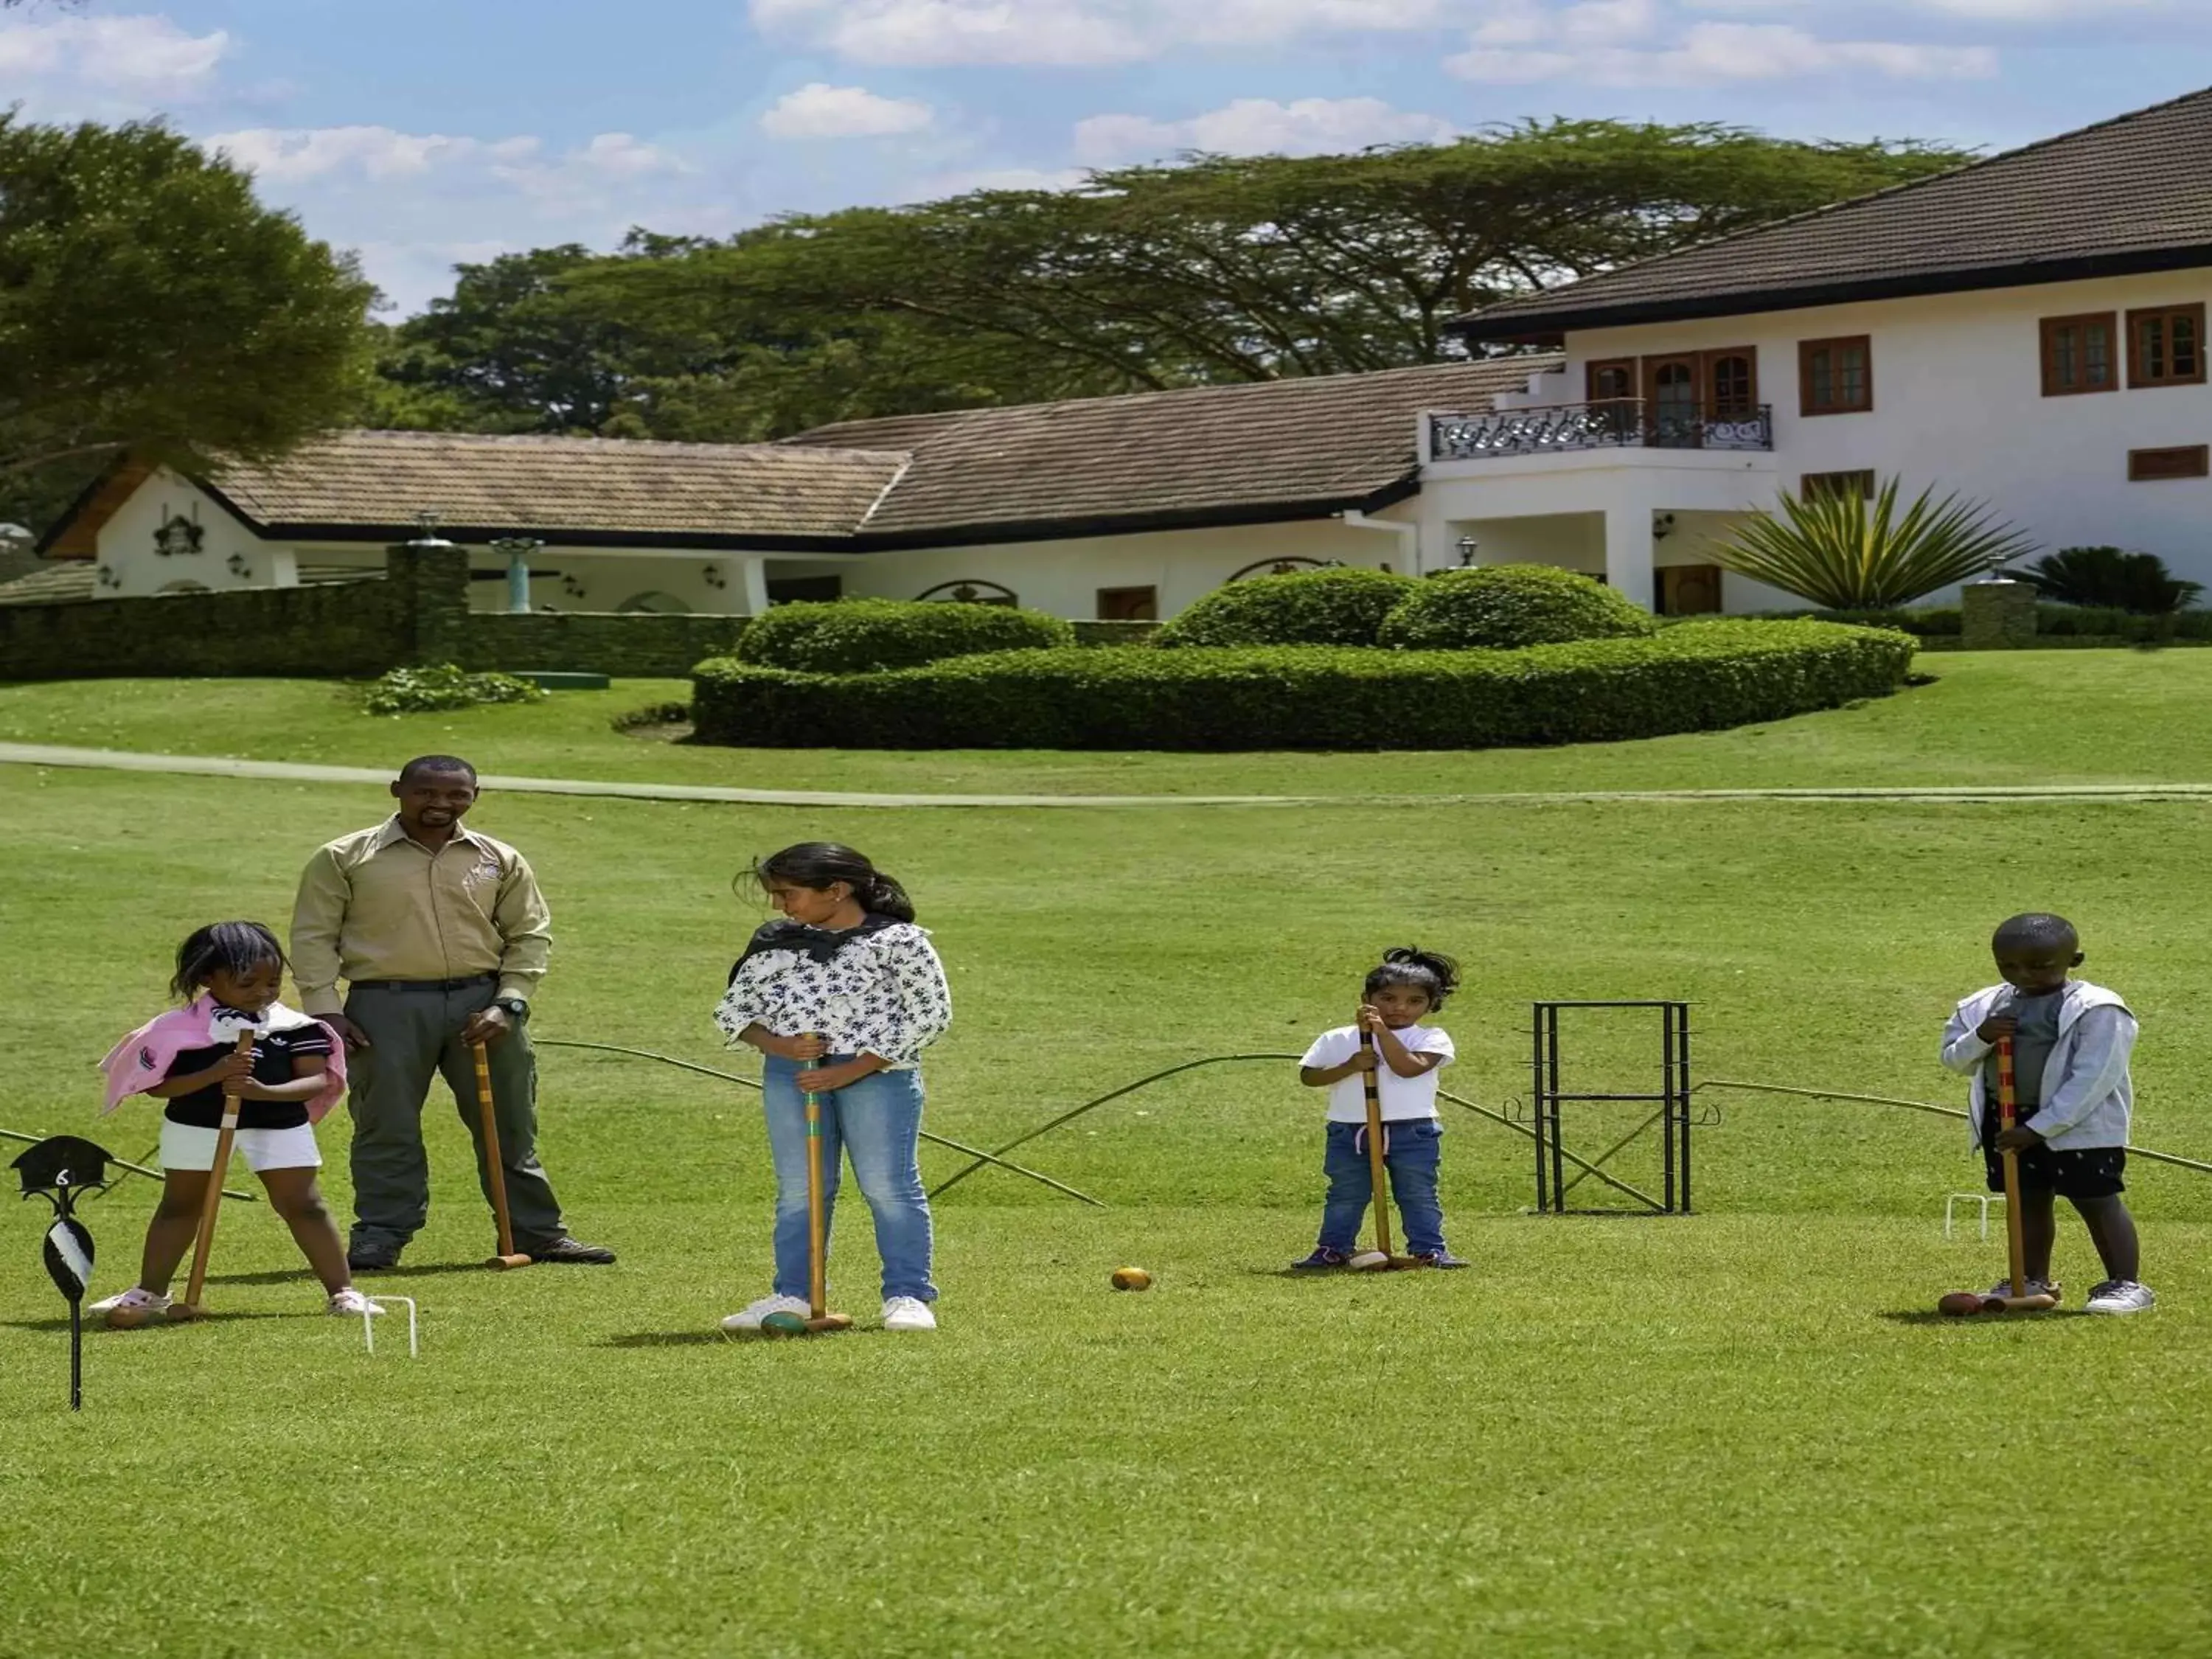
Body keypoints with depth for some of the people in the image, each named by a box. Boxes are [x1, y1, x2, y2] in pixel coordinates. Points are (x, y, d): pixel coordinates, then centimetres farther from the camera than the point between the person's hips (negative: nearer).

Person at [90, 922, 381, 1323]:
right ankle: (150, 1292, 28)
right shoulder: (181, 1029, -12)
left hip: (280, 1126, 0)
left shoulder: (293, 1027, -8)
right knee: (179, 1205, 13)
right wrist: (213, 1075, -27)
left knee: (304, 1205, -3)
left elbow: (318, 1080, -12)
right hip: (195, 1126, 0)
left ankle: (342, 1291, 4)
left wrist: (265, 1091, -30)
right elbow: (155, 1085, -14)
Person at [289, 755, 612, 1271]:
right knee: (386, 1130, -1)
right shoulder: (345, 859, 3)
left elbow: (530, 935, 11)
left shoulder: (499, 861, 10)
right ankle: (379, 1238, 7)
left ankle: (538, 1232, 14)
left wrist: (508, 1004, -2)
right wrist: (324, 1010, -7)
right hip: (386, 1005, -2)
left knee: (510, 1127, 6)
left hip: (482, 1002, 2)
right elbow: (314, 937, 2)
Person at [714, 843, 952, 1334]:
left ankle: (907, 1294, 0)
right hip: (789, 1074, 5)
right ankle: (792, 1294, 12)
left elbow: (930, 1013, -8)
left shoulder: (897, 941, -4)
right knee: (797, 1190, 6)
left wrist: (852, 1070, -13)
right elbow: (734, 1008, 15)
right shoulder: (772, 943, 12)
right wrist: (778, 1045, -8)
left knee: (888, 1186, -5)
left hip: (877, 1072, -5)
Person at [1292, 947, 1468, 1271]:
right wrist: (1349, 1067, -16)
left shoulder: (1430, 1039, -3)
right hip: (1349, 1132, 2)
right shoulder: (1337, 1040, 3)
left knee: (1418, 1195, 4)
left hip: (1412, 1133, -1)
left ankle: (1430, 1249, 11)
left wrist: (1383, 1031, -21)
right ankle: (1333, 1250, 17)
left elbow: (1409, 1067, -19)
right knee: (1345, 1196, 9)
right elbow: (1308, 1076, -1)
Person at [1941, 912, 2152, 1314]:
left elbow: (2092, 1079, -19)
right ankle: (2034, 1280, 23)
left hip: (2081, 1124, -6)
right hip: (2007, 1120, 6)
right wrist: (1980, 1039, -14)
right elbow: (1953, 1059, 11)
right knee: (2029, 1201, 13)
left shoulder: (2097, 1010, -14)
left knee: (2097, 1201, -5)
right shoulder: (1984, 1007, 7)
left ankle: (2126, 1283, -2)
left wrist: (2038, 1129, -22)